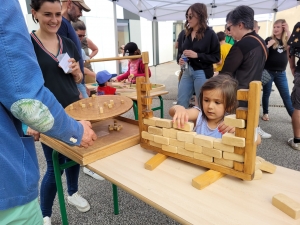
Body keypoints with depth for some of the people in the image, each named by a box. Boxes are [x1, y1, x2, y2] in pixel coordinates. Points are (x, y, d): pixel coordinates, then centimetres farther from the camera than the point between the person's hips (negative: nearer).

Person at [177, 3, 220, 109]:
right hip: (187, 71, 6)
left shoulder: (210, 34, -9)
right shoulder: (187, 33, 8)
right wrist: (181, 59, 0)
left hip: (202, 73, -6)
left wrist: (197, 55, -21)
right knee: (181, 102, 9)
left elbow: (216, 57, -10)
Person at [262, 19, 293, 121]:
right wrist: (268, 45, -23)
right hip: (268, 71, -2)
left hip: (281, 73, 2)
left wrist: (288, 31, -11)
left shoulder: (287, 40, 5)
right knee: (266, 93, 9)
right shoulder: (269, 39, -1)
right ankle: (265, 113, 25)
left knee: (286, 96, 7)